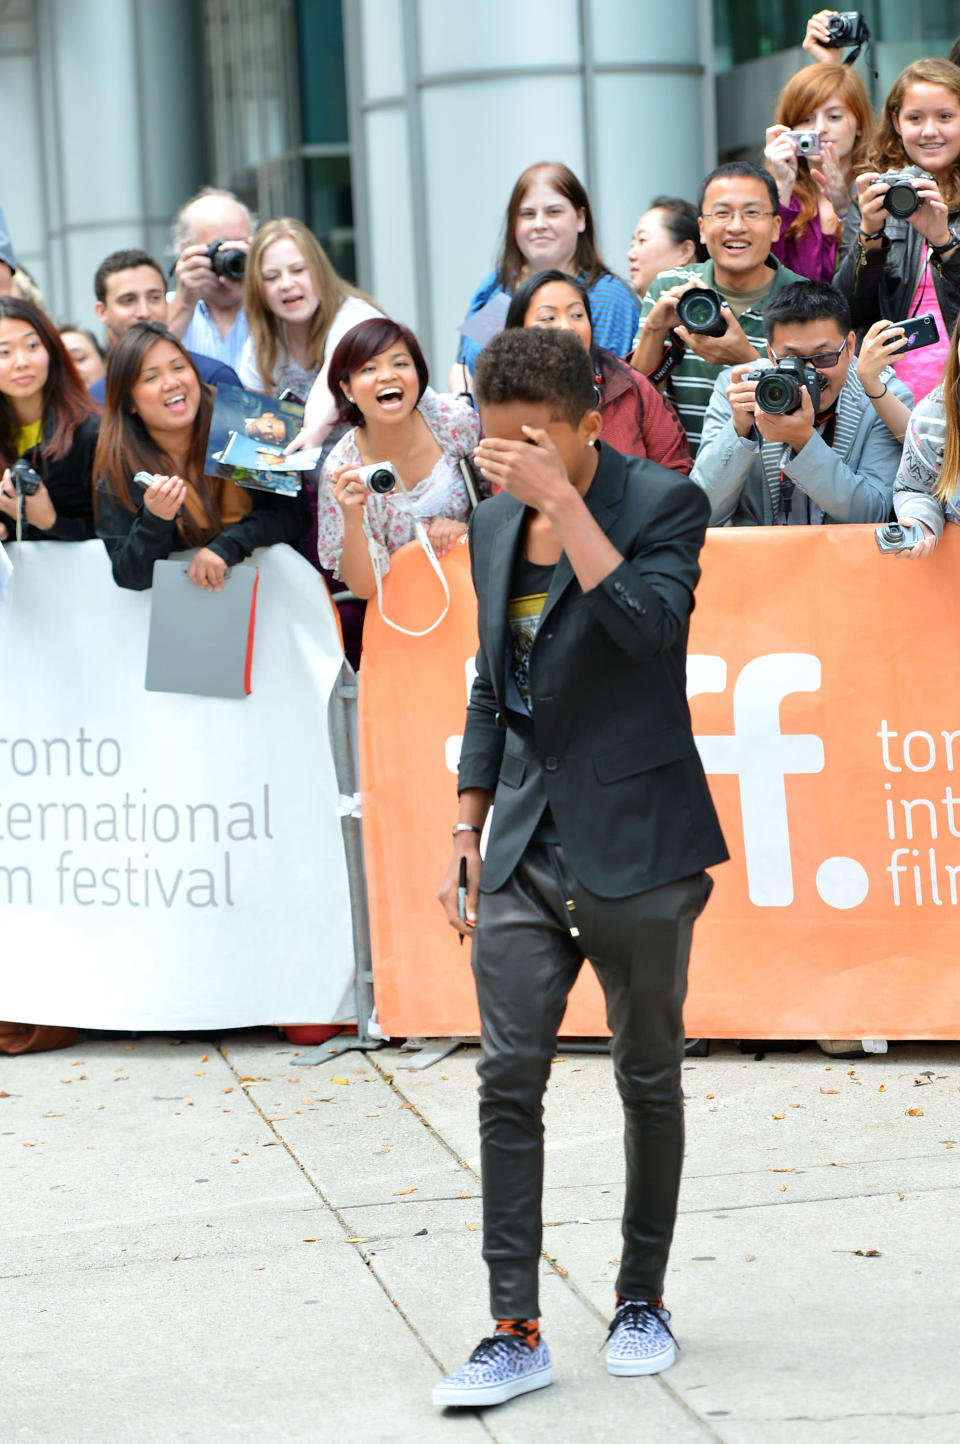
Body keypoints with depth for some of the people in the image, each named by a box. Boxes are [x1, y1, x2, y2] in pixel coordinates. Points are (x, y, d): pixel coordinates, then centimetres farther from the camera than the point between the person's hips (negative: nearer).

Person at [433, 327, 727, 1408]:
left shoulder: (663, 503, -8)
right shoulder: (494, 522, 11)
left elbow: (648, 622, -27)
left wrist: (564, 502, -27)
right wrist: (465, 835, 17)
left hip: (636, 843, -4)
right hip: (526, 847, 5)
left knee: (648, 1079, 7)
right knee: (508, 1079, -5)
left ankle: (642, 1298, 24)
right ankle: (516, 1331, -3)